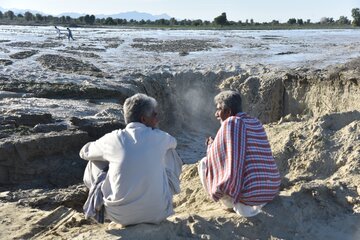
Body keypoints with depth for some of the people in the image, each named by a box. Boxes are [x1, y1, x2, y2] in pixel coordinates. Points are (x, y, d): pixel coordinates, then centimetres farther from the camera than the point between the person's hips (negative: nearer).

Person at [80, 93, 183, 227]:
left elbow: (84, 152, 13)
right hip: (157, 213, 1)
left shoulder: (113, 138, -8)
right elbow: (173, 142, 21)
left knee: (94, 163, 20)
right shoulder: (158, 137, -5)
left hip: (120, 215, -1)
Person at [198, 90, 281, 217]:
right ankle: (254, 204, 18)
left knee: (204, 164, 8)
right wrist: (216, 145, 25)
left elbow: (221, 158, -10)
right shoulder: (256, 123, 13)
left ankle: (238, 205, 5)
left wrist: (212, 147, 11)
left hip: (248, 192, -7)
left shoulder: (230, 123, -11)